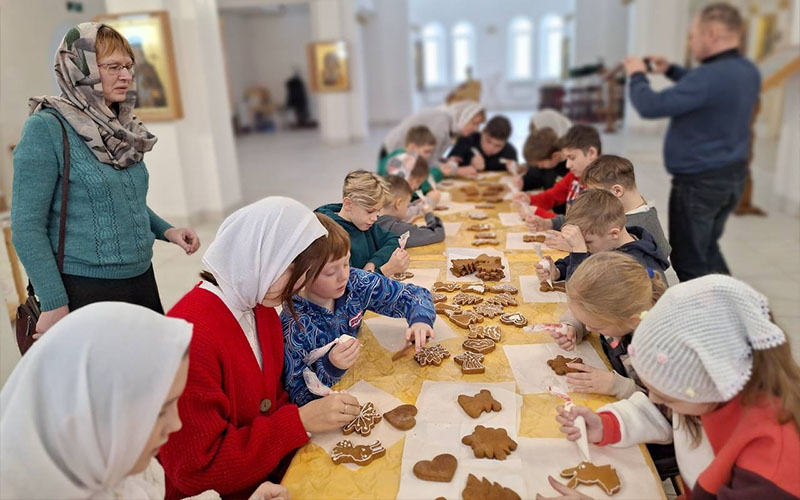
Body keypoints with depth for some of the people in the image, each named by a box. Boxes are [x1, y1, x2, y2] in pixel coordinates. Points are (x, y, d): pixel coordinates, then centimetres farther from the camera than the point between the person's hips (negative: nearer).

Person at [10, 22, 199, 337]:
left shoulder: (122, 127, 7)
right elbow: (27, 227, -13)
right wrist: (54, 305, -15)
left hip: (142, 280, 6)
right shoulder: (46, 128, -12)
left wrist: (166, 231, 3)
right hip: (84, 290, -6)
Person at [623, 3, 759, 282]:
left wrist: (637, 75, -8)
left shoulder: (711, 76, -26)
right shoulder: (748, 71, 5)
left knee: (689, 261, 6)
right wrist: (670, 70, 15)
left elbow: (650, 107, -27)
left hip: (699, 181, -9)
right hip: (732, 176, 9)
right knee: (706, 249, 25)